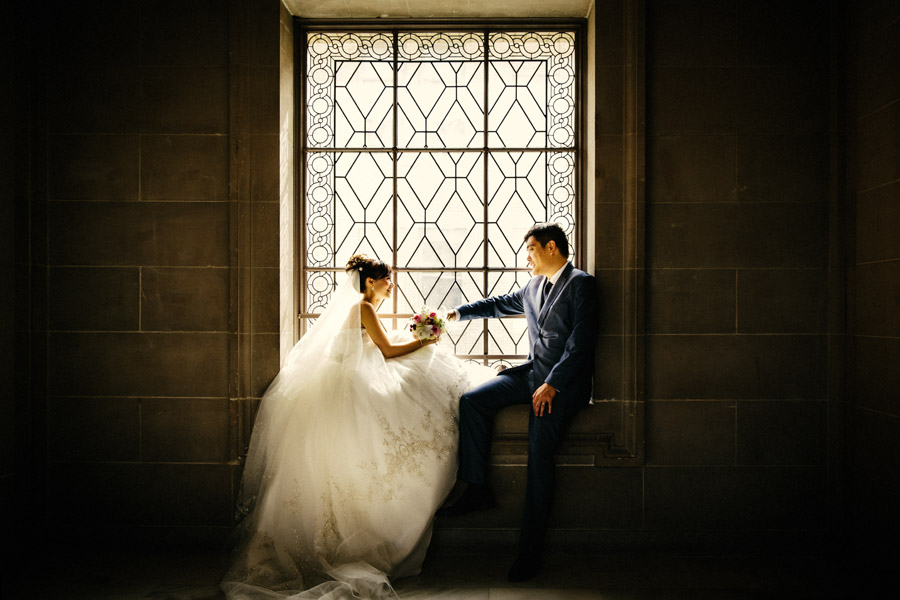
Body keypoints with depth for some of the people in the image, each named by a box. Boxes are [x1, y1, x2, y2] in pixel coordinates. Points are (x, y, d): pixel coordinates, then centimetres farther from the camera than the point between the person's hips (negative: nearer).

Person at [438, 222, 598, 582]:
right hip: (532, 372, 8)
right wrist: (457, 313, 29)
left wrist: (552, 385, -21)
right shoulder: (534, 286, 18)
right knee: (472, 400, -9)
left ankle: (530, 551, -15)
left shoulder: (580, 283, -6)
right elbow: (502, 304, 34)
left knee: (539, 449, -22)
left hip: (565, 381, -8)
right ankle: (477, 490, -2)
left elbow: (580, 341, -15)